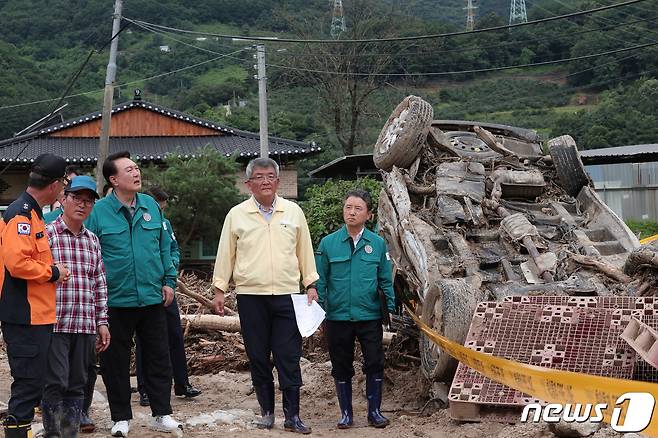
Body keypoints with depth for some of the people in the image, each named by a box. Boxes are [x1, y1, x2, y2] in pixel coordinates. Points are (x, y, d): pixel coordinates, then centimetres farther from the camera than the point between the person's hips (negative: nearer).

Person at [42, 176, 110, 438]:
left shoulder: (93, 241, 15)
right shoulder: (47, 234, -1)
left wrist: (102, 322, 13)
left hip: (85, 326, 5)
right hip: (54, 324, -5)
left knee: (77, 386, 9)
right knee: (55, 385, -4)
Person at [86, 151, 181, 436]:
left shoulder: (151, 206, 5)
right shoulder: (99, 211, -6)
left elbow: (164, 247, 11)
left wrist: (169, 280, 6)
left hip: (153, 298, 3)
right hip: (116, 301, -3)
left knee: (159, 358, 9)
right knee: (115, 362, 7)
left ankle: (161, 413, 20)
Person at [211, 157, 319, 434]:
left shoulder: (293, 212, 7)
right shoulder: (236, 215, 4)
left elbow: (305, 251, 12)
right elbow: (225, 255, 8)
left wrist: (311, 286, 9)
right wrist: (219, 290, 6)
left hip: (287, 295, 0)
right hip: (250, 295, 0)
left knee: (289, 358, -2)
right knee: (258, 358, 6)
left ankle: (292, 416, 5)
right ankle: (266, 411, 18)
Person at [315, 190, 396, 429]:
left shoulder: (377, 243, 0)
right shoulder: (328, 243, -1)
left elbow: (385, 281, 5)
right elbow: (320, 281, 3)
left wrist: (391, 308, 2)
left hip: (370, 316, 0)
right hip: (338, 317, 0)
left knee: (374, 364, 3)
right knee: (341, 367, 10)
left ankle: (374, 411, 18)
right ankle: (346, 413, 23)